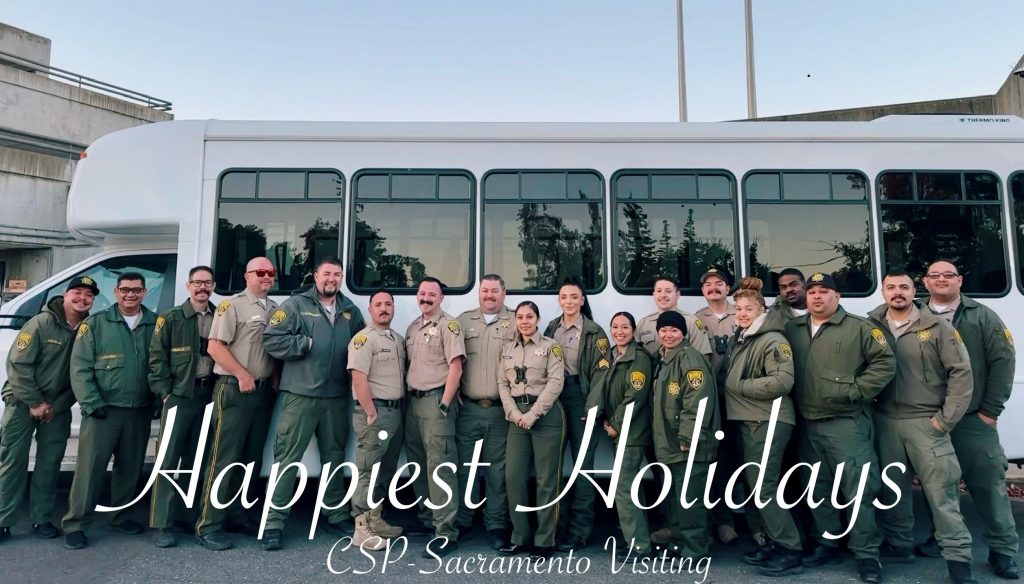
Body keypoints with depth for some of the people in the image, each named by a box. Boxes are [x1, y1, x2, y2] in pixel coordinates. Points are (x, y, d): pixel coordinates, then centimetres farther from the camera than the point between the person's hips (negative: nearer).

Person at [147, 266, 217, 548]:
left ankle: (183, 514, 22)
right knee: (168, 459, -3)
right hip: (179, 395, -3)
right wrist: (164, 392, -9)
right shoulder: (171, 318, 1)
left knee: (194, 459, 11)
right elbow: (157, 357, -1)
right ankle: (161, 524, 2)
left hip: (208, 395, 4)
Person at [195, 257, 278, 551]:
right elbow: (215, 346, -13)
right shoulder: (232, 305, -6)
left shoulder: (276, 309, 14)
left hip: (264, 390, 7)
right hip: (235, 389, -7)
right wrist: (242, 375, -15)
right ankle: (209, 525, 2)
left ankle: (235, 515, 23)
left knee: (251, 458, 12)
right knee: (225, 458, -5)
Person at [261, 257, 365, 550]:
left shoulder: (351, 311, 11)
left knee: (334, 457, 15)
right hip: (301, 395, -4)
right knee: (288, 457, -2)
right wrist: (306, 344, -12)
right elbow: (271, 340, -9)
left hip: (337, 397, 5)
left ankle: (337, 516, 28)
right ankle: (274, 521, 7)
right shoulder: (296, 305, -2)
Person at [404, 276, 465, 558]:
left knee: (440, 466, -10)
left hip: (436, 400, -8)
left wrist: (445, 404, -17)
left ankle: (446, 532, -8)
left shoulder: (449, 325, -6)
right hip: (413, 400, 8)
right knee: (418, 464, 14)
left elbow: (456, 367, -13)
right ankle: (427, 519, 27)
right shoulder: (412, 328, 16)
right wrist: (407, 398, 13)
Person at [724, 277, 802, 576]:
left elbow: (782, 381, -23)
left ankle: (790, 551, 2)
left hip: (768, 422, -9)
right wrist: (734, 387, 5)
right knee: (755, 484, 13)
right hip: (747, 421, 9)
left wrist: (739, 386, -16)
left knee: (764, 486, -8)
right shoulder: (740, 340, 15)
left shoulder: (773, 339, -12)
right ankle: (775, 542, 24)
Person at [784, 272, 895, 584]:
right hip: (808, 425, 5)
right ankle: (827, 545, 27)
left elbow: (885, 362, -6)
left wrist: (856, 391, -12)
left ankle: (866, 554, 10)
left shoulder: (859, 327, -1)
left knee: (858, 489, -3)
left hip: (847, 423, -4)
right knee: (818, 489, 14)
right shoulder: (792, 329, 9)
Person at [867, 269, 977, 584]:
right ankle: (899, 544, 26)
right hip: (885, 422, 3)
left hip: (926, 422, -2)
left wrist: (946, 419, -8)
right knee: (893, 487, 12)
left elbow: (961, 372, -5)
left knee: (942, 490, -1)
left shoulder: (937, 327, -4)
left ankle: (958, 557, 11)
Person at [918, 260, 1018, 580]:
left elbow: (1003, 361, -1)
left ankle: (1003, 549, 14)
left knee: (989, 482, 2)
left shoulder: (983, 317, 3)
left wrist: (991, 409, -5)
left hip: (974, 420, -1)